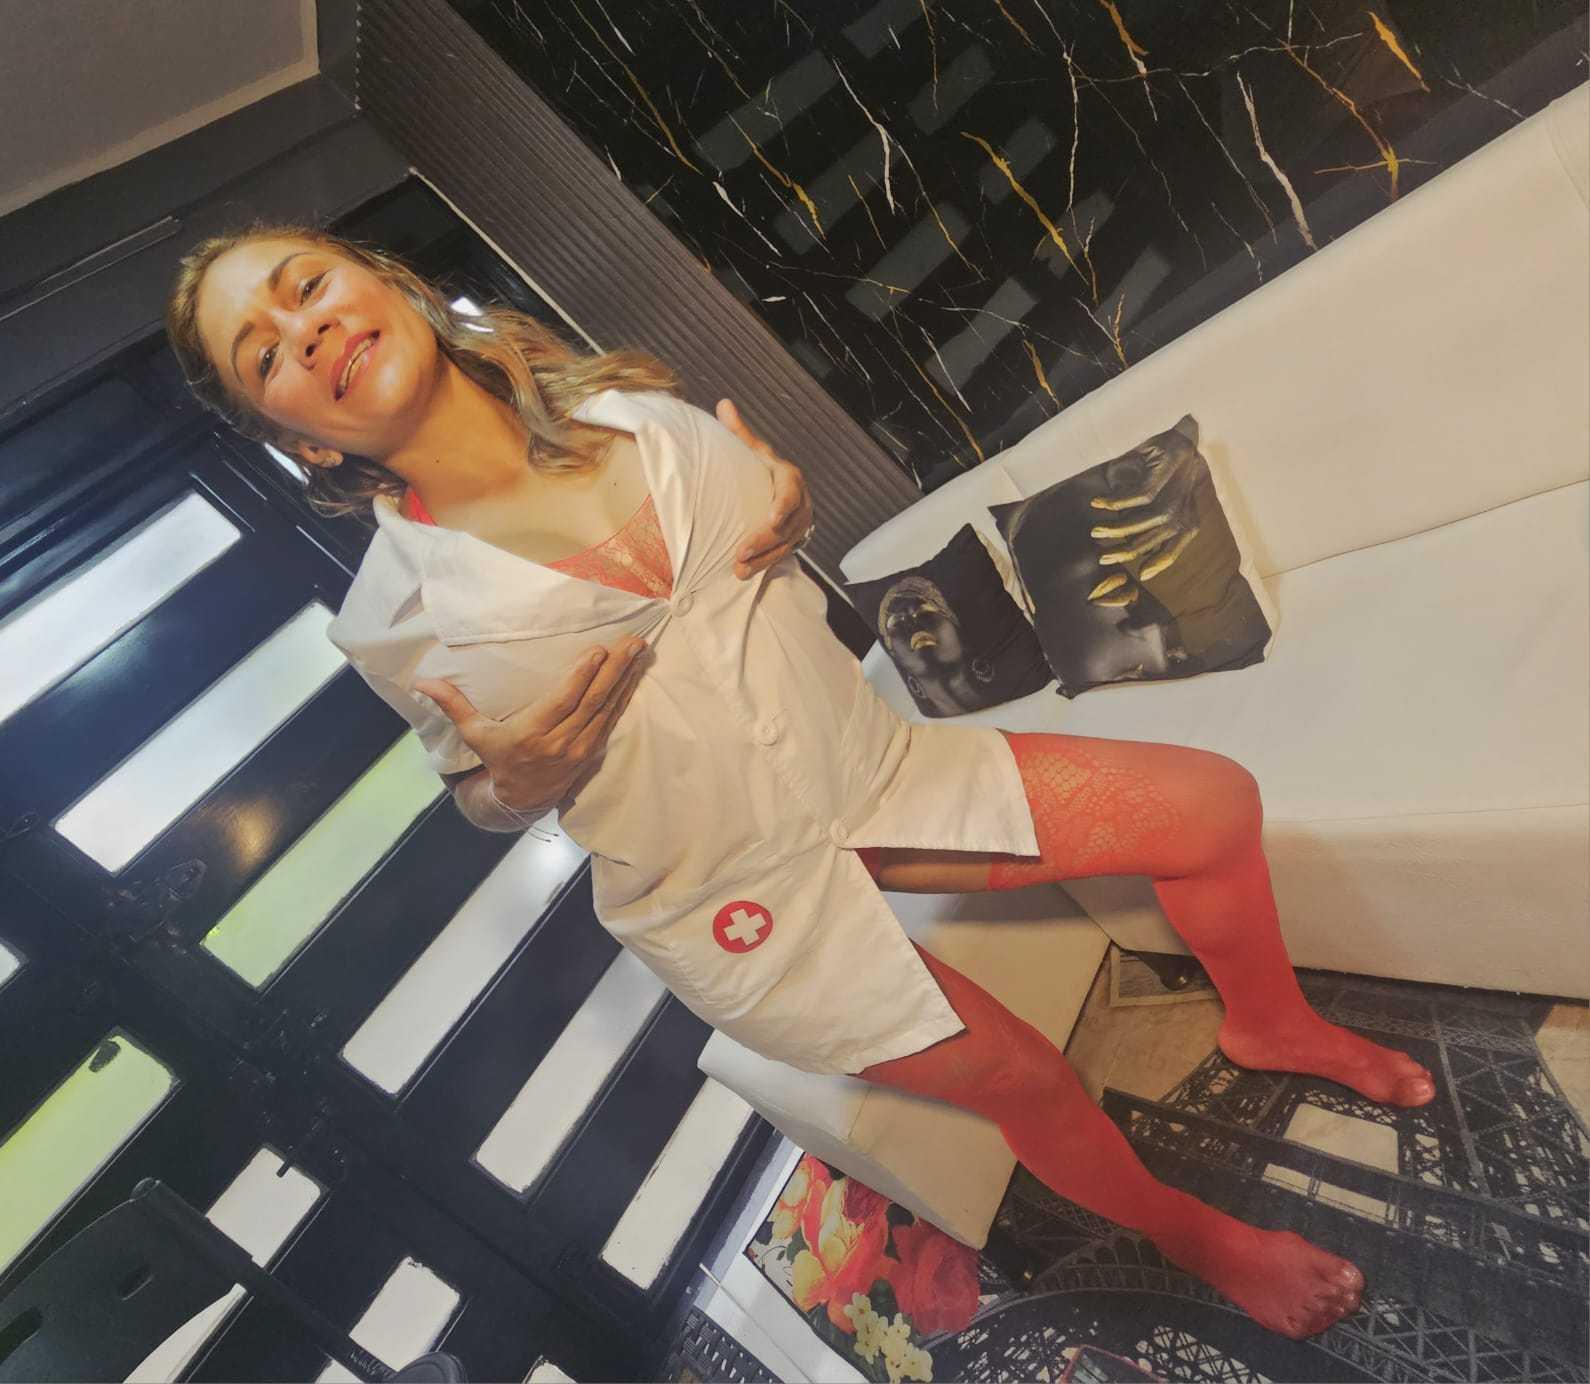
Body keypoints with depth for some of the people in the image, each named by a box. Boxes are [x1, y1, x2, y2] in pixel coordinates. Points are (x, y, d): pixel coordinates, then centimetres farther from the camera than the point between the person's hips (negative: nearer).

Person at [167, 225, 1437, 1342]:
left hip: (868, 769, 4)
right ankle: (1198, 1236, 36)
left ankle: (1272, 1025, 35)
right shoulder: (394, 621, -13)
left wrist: (785, 506, -13)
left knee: (1214, 803, 2)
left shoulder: (617, 405, -5)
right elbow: (491, 798, 2)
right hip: (735, 894, -3)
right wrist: (525, 764, -22)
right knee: (1026, 1084, -3)